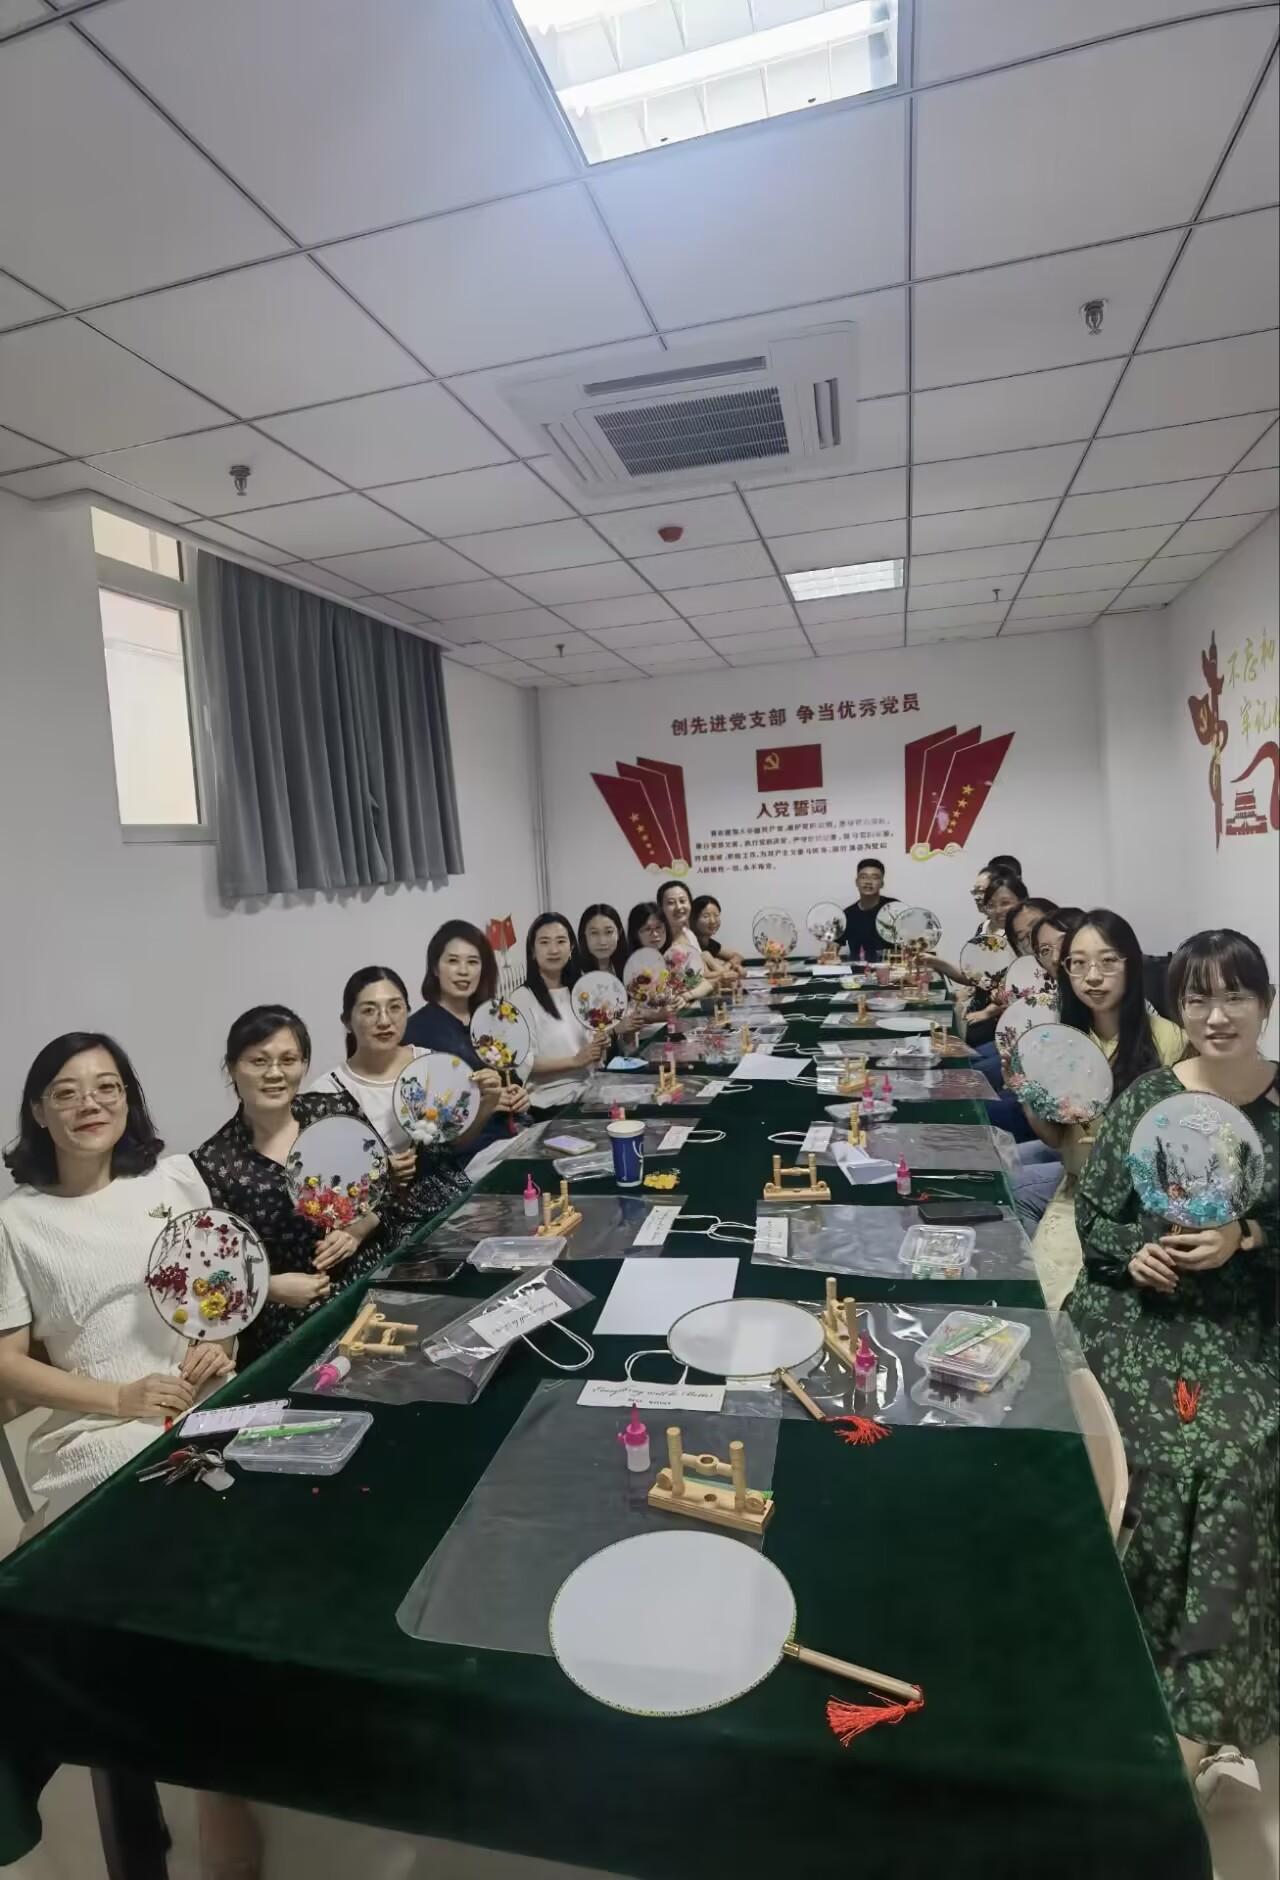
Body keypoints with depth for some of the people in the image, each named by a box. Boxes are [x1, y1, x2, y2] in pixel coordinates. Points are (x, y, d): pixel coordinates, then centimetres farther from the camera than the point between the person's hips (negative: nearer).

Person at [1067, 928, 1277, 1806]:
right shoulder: (1146, 1098, 2)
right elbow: (1094, 1212, 4)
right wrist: (1133, 1252, -14)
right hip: (1141, 1304, 0)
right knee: (1180, 1454, -21)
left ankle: (1194, 1705, -10)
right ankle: (1205, 1714, -4)